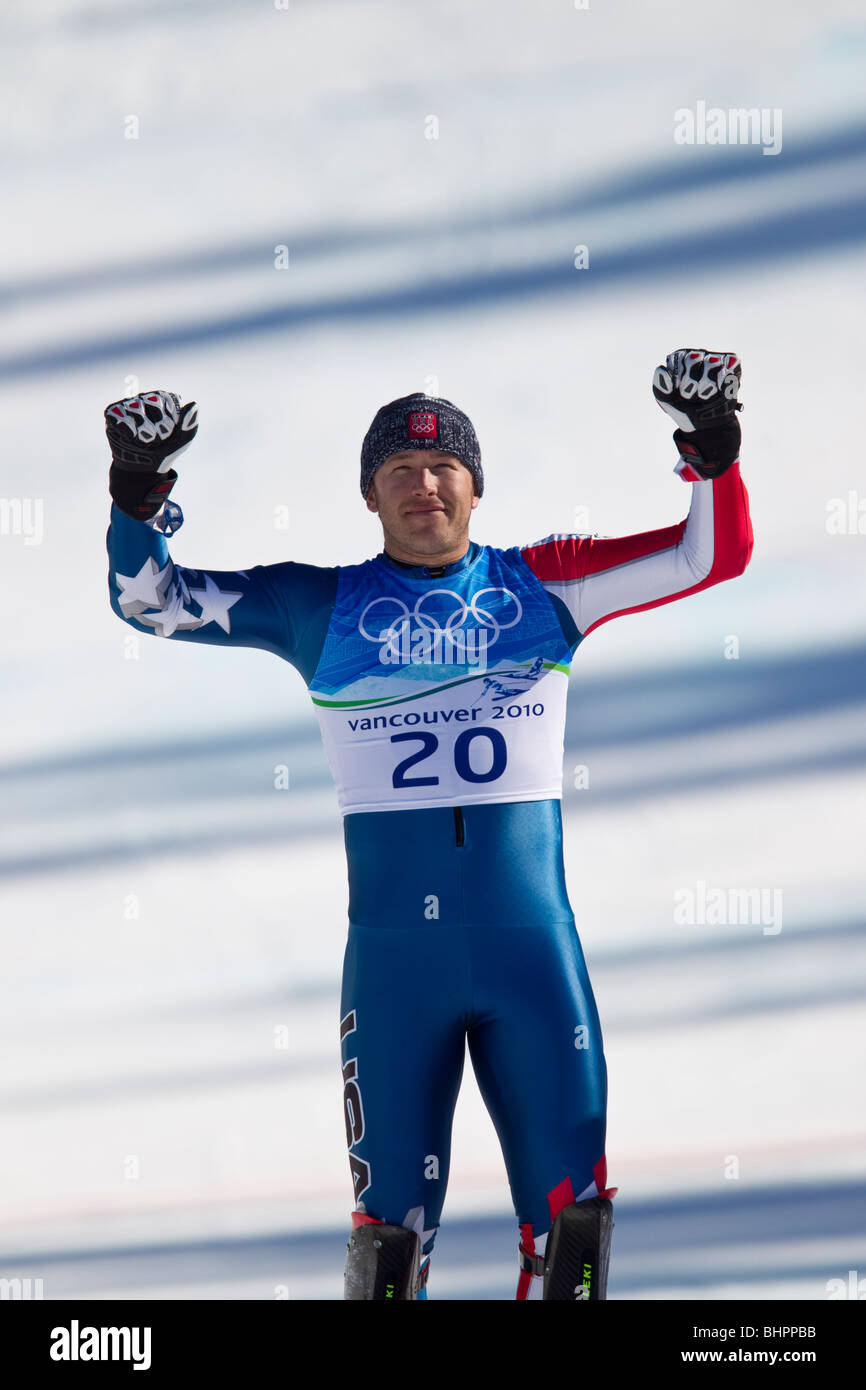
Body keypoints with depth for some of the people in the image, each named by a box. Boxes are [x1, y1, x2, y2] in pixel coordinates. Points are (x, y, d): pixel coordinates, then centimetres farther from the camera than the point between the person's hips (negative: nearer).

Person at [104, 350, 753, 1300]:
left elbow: (712, 555, 7)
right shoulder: (324, 607, 7)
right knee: (392, 1224, 2)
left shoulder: (541, 586, 9)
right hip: (393, 961, -1)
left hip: (533, 949, 1)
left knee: (570, 1220, 0)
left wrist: (711, 452, -9)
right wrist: (139, 494, -9)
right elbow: (150, 598, 7)